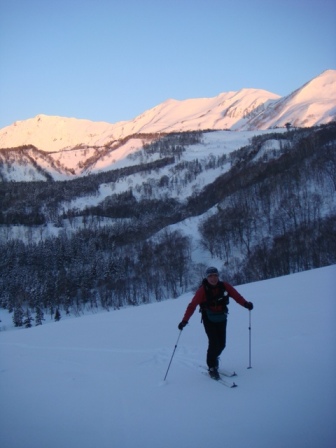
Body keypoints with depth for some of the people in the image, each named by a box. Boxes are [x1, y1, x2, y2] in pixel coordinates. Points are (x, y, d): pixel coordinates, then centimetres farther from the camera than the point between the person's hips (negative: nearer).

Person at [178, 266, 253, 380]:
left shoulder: (224, 286, -8)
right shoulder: (203, 290, -18)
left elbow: (236, 295, -10)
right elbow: (192, 305, -20)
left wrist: (245, 303, -28)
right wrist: (184, 320, -28)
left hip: (221, 319, 4)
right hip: (209, 320, -3)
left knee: (221, 344, 5)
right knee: (214, 343, -13)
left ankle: (213, 359, 35)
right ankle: (212, 368, 7)